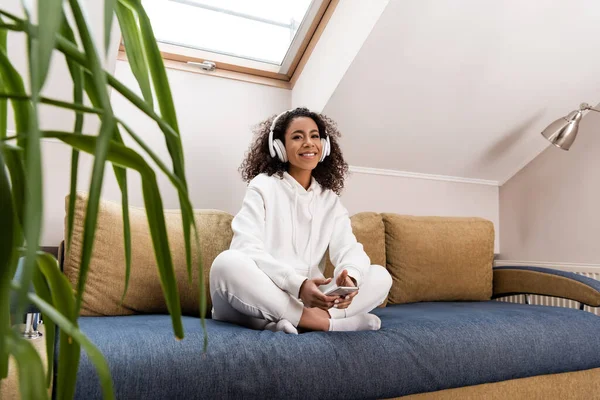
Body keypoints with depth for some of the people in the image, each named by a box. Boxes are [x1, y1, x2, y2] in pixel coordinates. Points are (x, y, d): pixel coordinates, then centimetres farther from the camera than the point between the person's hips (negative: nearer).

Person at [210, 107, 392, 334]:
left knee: (380, 276, -10)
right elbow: (246, 249, -16)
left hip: (309, 300, 4)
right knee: (227, 263, -33)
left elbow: (349, 247, -2)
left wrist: (350, 277, -28)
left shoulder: (330, 199, 13)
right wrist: (298, 285, -32)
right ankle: (322, 322, -26)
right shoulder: (263, 186, -1)